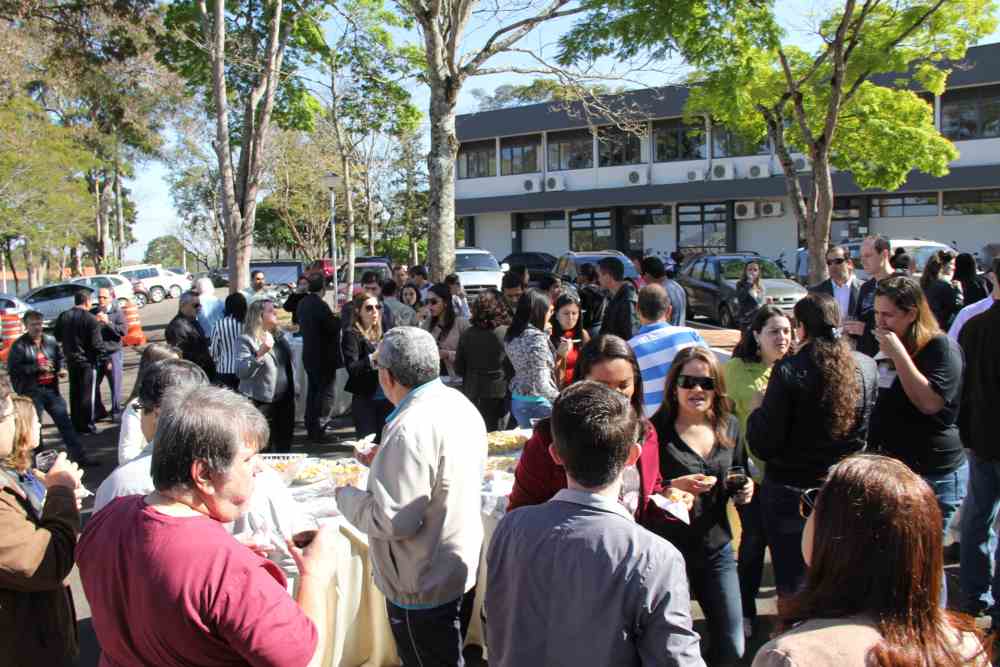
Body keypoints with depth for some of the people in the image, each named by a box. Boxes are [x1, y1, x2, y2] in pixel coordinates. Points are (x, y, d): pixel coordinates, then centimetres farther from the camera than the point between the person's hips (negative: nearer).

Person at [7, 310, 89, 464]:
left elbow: (60, 358, 20)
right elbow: (13, 368, -12)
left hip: (52, 389, 4)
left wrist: (61, 369, 0)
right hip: (31, 392, -4)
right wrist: (37, 367, -18)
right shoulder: (19, 345, -7)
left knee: (65, 423, 7)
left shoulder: (50, 340, 6)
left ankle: (79, 456, 13)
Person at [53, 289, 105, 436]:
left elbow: (57, 337, 13)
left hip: (71, 360, 6)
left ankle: (76, 424, 21)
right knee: (87, 394, 2)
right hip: (87, 361, -6)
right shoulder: (90, 319, -15)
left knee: (74, 393, 15)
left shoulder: (63, 317, 4)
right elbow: (97, 344, -17)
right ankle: (87, 425, 6)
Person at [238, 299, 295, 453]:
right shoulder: (247, 340, -10)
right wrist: (260, 353, -32)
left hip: (284, 401, 7)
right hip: (261, 403, -7)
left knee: (284, 448, 15)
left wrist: (292, 391, 19)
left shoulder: (279, 335, 12)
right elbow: (241, 372, -21)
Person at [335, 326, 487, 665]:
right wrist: (388, 462, 11)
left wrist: (346, 496, -13)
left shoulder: (410, 430, -30)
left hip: (423, 590, -8)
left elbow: (394, 521, -28)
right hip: (461, 572, 8)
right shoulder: (461, 404, 0)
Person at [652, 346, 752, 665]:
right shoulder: (656, 431, -14)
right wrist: (673, 487, -26)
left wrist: (743, 491, -5)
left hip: (717, 548, 4)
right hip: (668, 551, -4)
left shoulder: (729, 427, 2)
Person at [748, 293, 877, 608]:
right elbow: (865, 430, 9)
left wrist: (757, 410, 0)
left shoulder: (789, 371, -20)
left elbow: (764, 446, -17)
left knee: (791, 587, 10)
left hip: (792, 492, -4)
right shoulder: (867, 367, -5)